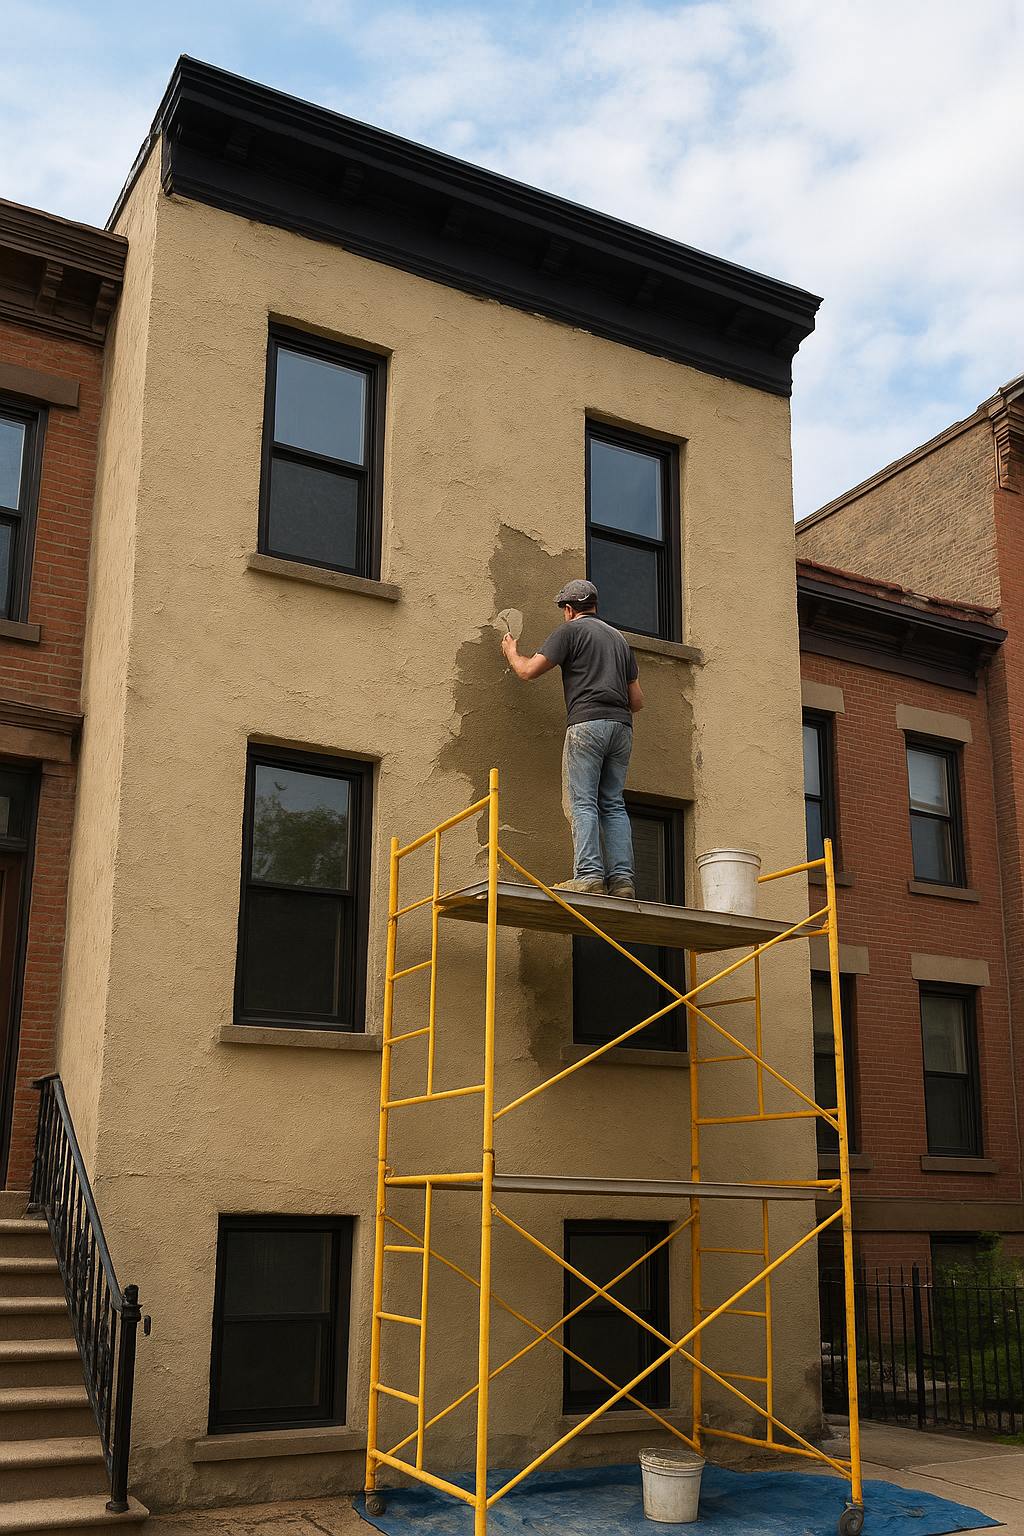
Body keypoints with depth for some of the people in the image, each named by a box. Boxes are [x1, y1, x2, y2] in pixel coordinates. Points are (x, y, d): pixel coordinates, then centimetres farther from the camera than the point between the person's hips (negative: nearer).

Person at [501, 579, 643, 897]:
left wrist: (511, 652, 23)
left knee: (583, 802, -7)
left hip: (587, 724, -6)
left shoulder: (571, 630, 5)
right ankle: (622, 880, -3)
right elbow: (637, 700, 23)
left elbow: (528, 670, 2)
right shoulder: (618, 637, 25)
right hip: (621, 727, 6)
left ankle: (589, 876, -16)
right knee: (613, 804, 5)